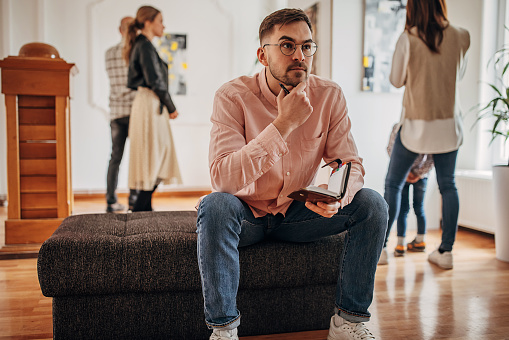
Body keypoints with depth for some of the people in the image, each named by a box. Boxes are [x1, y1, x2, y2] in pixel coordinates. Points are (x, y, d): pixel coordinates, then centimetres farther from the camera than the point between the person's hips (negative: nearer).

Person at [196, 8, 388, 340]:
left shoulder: (330, 95, -9)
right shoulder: (232, 96, -19)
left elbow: (352, 165, -7)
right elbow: (223, 178, -31)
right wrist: (284, 124, -35)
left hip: (298, 213, 3)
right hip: (247, 215, -3)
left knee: (372, 204, -15)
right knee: (215, 205, -34)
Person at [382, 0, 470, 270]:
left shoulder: (407, 39, -11)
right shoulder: (460, 37, -1)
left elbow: (396, 80, -2)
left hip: (416, 123, -3)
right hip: (448, 122, 3)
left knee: (393, 184, 8)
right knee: (447, 185, 11)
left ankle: (381, 246, 9)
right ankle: (446, 251, 14)